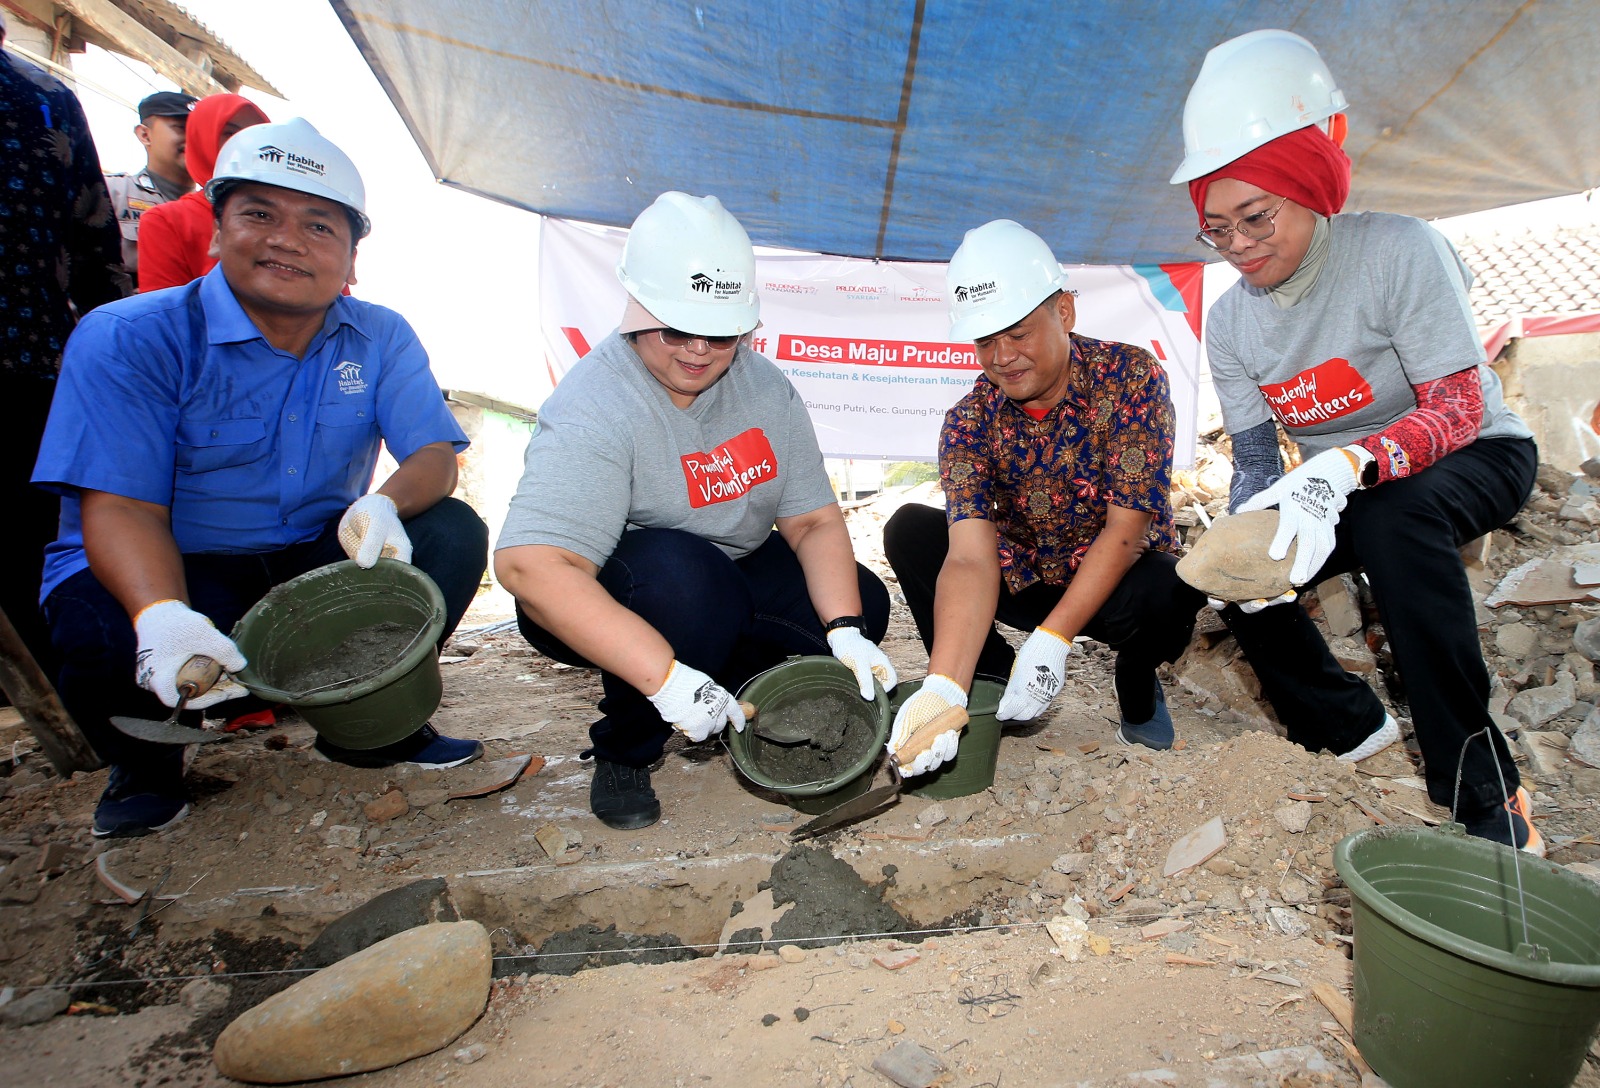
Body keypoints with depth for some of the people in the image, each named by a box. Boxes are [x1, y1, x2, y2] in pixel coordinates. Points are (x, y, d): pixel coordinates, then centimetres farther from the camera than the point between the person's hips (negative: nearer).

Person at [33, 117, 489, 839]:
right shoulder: (126, 338, -12)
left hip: (319, 564, 3)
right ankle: (143, 765, 5)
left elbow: (434, 454, -9)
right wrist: (163, 614, -42)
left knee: (452, 534, -20)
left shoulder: (382, 338, -2)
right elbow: (121, 506, -20)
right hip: (171, 571, -2)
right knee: (105, 635, -35)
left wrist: (385, 504, -35)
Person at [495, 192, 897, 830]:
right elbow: (529, 565, -38)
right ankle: (624, 751, -11)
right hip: (603, 606, -5)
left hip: (731, 581, 6)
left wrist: (846, 632, -23)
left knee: (862, 602, -7)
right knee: (679, 570, -37)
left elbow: (814, 519, -8)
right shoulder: (593, 407, -26)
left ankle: (720, 700, 7)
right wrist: (667, 678, -41)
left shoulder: (765, 387, -6)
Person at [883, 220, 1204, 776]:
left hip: (1123, 579, -1)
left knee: (1168, 594, -36)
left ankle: (1136, 684, 1)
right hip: (1024, 579, 2)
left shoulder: (1132, 376, -18)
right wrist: (943, 686, -42)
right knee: (909, 530, -17)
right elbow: (970, 558, -27)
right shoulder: (969, 422, -15)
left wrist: (1052, 639, -31)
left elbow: (1127, 526, -23)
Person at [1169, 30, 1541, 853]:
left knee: (1394, 515, -38)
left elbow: (1460, 406, -28)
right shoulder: (1228, 323, -8)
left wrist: (1346, 467, -47)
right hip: (1339, 491, 6)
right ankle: (1350, 725, 9)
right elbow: (1254, 463, -8)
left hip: (1477, 460, -5)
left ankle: (1485, 796, -26)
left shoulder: (1400, 251, -22)